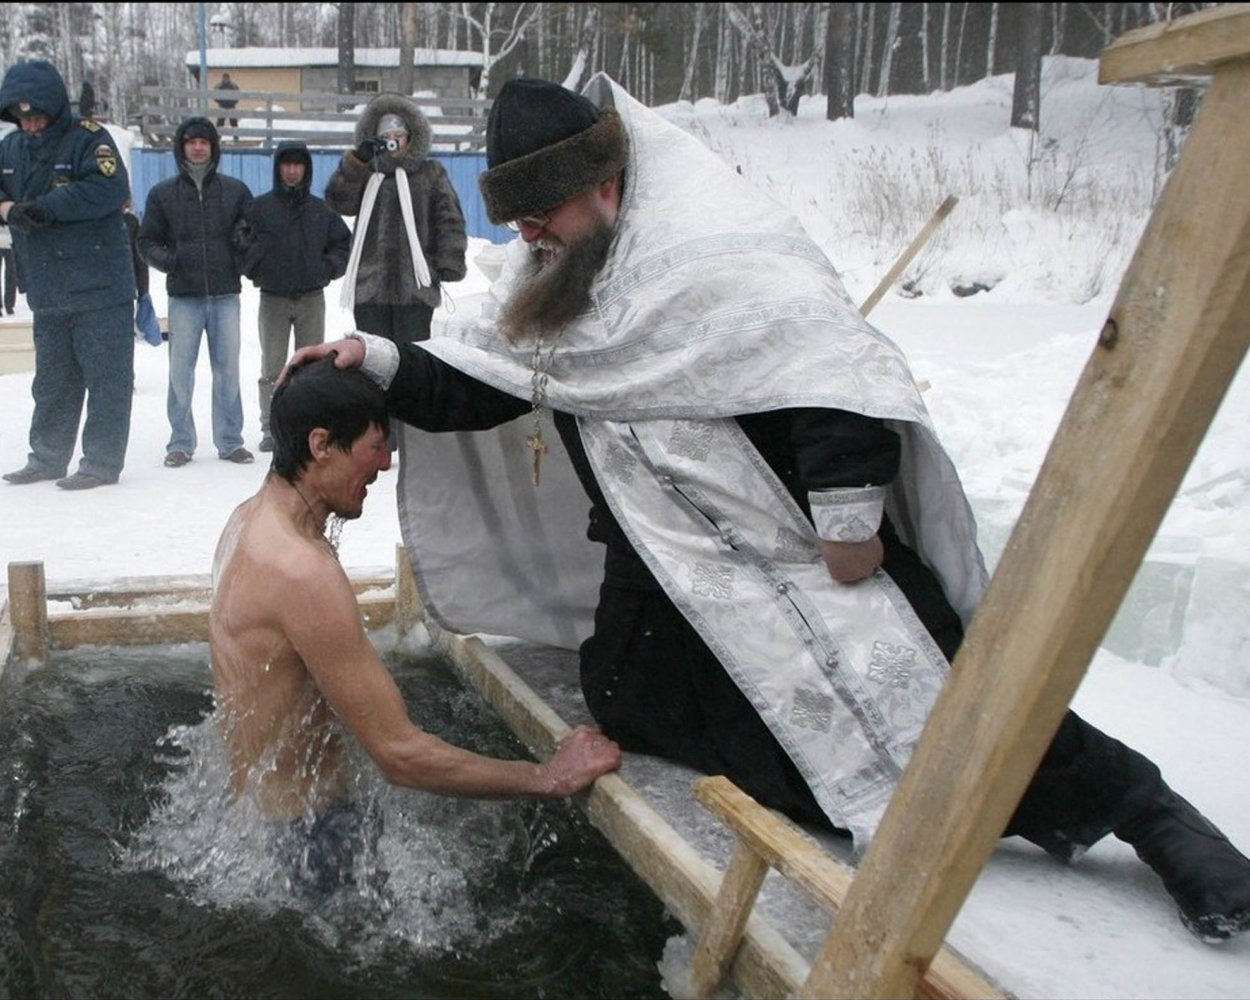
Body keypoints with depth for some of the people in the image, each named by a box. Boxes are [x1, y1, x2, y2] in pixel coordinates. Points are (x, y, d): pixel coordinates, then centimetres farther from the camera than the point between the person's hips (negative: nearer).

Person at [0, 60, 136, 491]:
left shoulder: (89, 139, -9)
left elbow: (110, 188, -23)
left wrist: (43, 208, -24)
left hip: (99, 290, -6)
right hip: (46, 293, 7)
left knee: (106, 377, 0)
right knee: (52, 381, 16)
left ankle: (102, 462, 7)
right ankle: (46, 458, 26)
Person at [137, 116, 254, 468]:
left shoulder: (235, 191, 8)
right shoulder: (163, 194, 7)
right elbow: (147, 241, 10)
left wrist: (245, 238, -8)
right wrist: (166, 260, -10)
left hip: (225, 294, 1)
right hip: (183, 296, 0)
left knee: (227, 368, 4)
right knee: (180, 370, 1)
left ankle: (230, 441, 14)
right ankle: (181, 442, 11)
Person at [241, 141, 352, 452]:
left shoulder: (320, 209, 7)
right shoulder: (260, 207, 1)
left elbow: (343, 242, 13)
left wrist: (329, 268, 0)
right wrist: (256, 269, -7)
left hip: (311, 298, 1)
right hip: (272, 299, -1)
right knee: (272, 369, 2)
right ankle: (271, 429, 8)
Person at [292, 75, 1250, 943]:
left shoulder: (720, 253, -19)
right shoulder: (554, 283, 6)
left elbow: (842, 370, -25)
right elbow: (469, 384, 8)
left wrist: (847, 519, -25)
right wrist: (381, 361, -9)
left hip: (815, 551, -7)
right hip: (674, 567, 8)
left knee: (936, 706, -11)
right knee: (624, 700, -7)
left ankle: (1146, 809, 7)